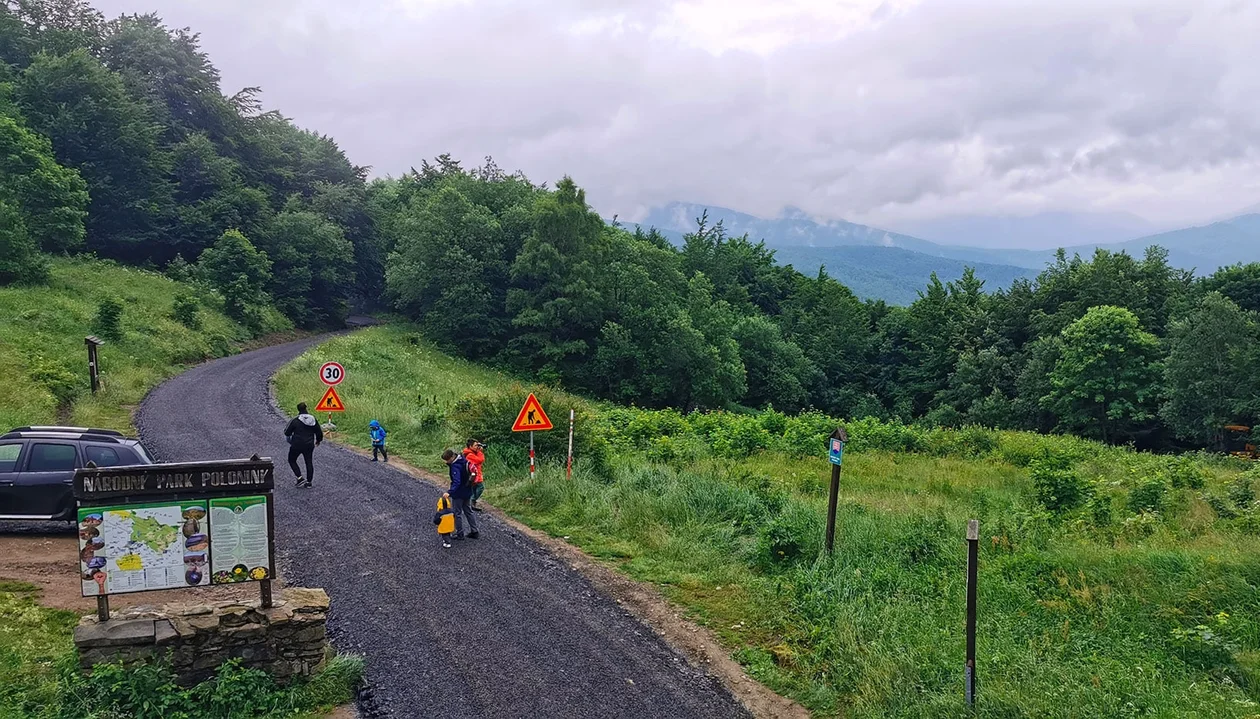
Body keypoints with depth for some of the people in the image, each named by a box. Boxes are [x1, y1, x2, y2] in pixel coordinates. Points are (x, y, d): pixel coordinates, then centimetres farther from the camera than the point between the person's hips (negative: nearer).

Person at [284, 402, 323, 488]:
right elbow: (319, 433, 5)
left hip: (297, 445, -3)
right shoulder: (313, 419, -2)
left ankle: (299, 478, 1)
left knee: (292, 460, 15)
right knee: (309, 462, 14)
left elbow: (287, 433, -8)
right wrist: (318, 441, 24)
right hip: (309, 445, 4)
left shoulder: (295, 420, -14)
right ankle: (308, 482, 14)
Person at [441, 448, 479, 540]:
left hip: (459, 493, -9)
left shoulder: (455, 466, -27)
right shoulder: (463, 460, 0)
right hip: (467, 491, 9)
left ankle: (460, 534, 15)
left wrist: (449, 492, -47)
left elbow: (456, 482, -37)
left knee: (457, 513, 6)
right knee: (468, 511, 19)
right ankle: (474, 531, 24)